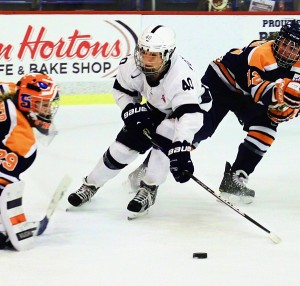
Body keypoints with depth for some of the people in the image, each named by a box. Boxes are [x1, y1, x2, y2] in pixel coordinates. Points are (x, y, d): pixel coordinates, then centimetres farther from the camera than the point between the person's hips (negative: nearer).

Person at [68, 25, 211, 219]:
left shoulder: (181, 75, -43)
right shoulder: (134, 65, -26)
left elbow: (189, 114, -52)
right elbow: (122, 90, -5)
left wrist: (181, 148, -62)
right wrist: (132, 111, -22)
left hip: (194, 108, -5)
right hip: (156, 109, 5)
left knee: (164, 139, -30)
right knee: (124, 144, -3)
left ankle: (149, 190, -12)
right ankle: (91, 185, 17)